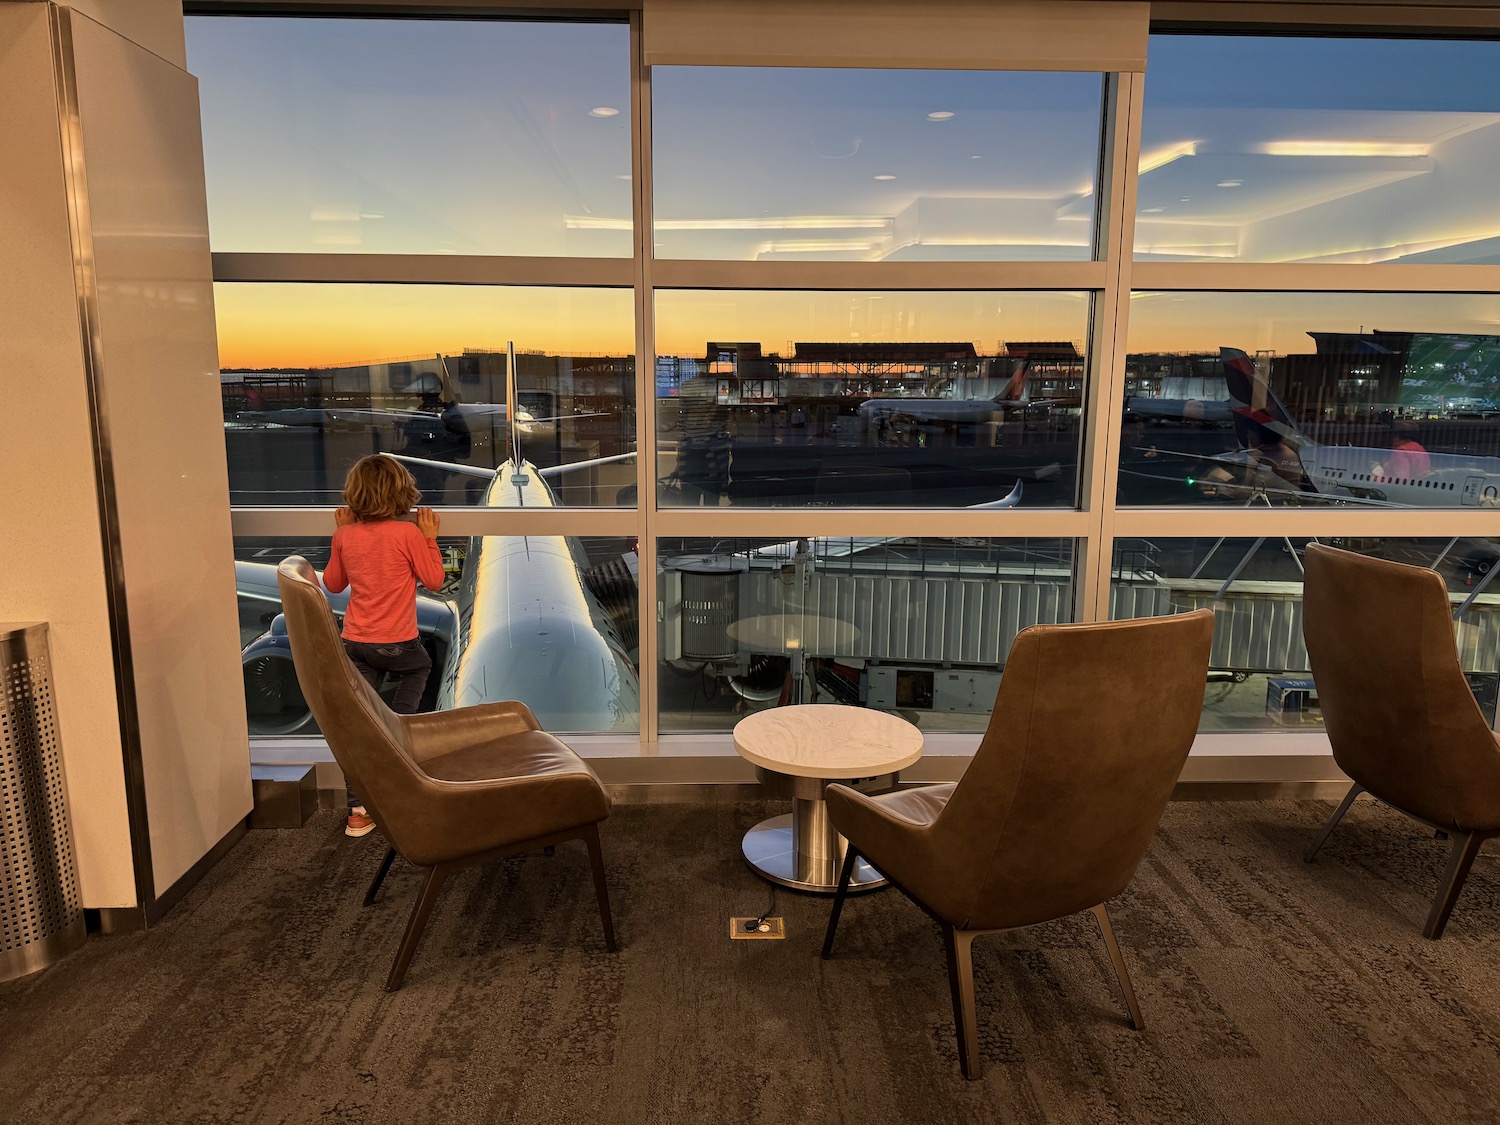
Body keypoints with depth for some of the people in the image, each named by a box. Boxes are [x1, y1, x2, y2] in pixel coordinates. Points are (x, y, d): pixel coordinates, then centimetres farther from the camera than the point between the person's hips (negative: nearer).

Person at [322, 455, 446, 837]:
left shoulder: (345, 535, 1)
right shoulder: (408, 533, -12)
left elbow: (333, 584, 15)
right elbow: (433, 579, -4)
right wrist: (430, 537, 5)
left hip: (354, 643, 3)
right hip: (397, 642, -3)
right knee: (419, 667, 32)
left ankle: (359, 810, 6)